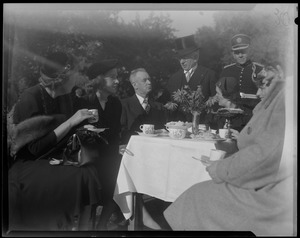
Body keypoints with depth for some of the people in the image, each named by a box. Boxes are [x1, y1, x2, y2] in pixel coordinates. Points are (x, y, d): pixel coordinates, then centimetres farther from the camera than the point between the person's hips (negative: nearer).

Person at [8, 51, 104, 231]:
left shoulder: (65, 96, 3)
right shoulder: (30, 99, -18)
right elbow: (36, 147, -23)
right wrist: (70, 122, -23)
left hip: (56, 159, 7)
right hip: (28, 164, -6)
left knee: (90, 173, -18)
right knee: (79, 178, -27)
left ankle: (80, 226, -5)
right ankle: (70, 225, -8)